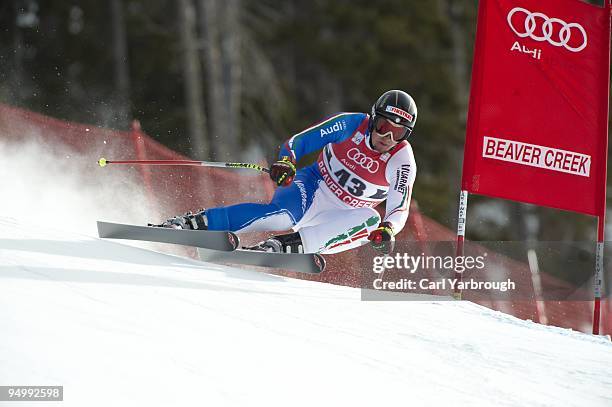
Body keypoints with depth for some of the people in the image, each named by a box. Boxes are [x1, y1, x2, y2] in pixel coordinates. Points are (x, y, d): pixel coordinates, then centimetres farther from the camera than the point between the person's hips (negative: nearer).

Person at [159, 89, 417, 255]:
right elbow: (296, 143, -8)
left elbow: (399, 211, -13)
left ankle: (284, 246, -39)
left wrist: (387, 230, -36)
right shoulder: (351, 125, -11)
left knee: (371, 221, -33)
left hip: (339, 217, 2)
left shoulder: (402, 163, -11)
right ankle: (191, 223, -36)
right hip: (312, 187, -1)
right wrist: (286, 163, -30)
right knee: (282, 215, -35)